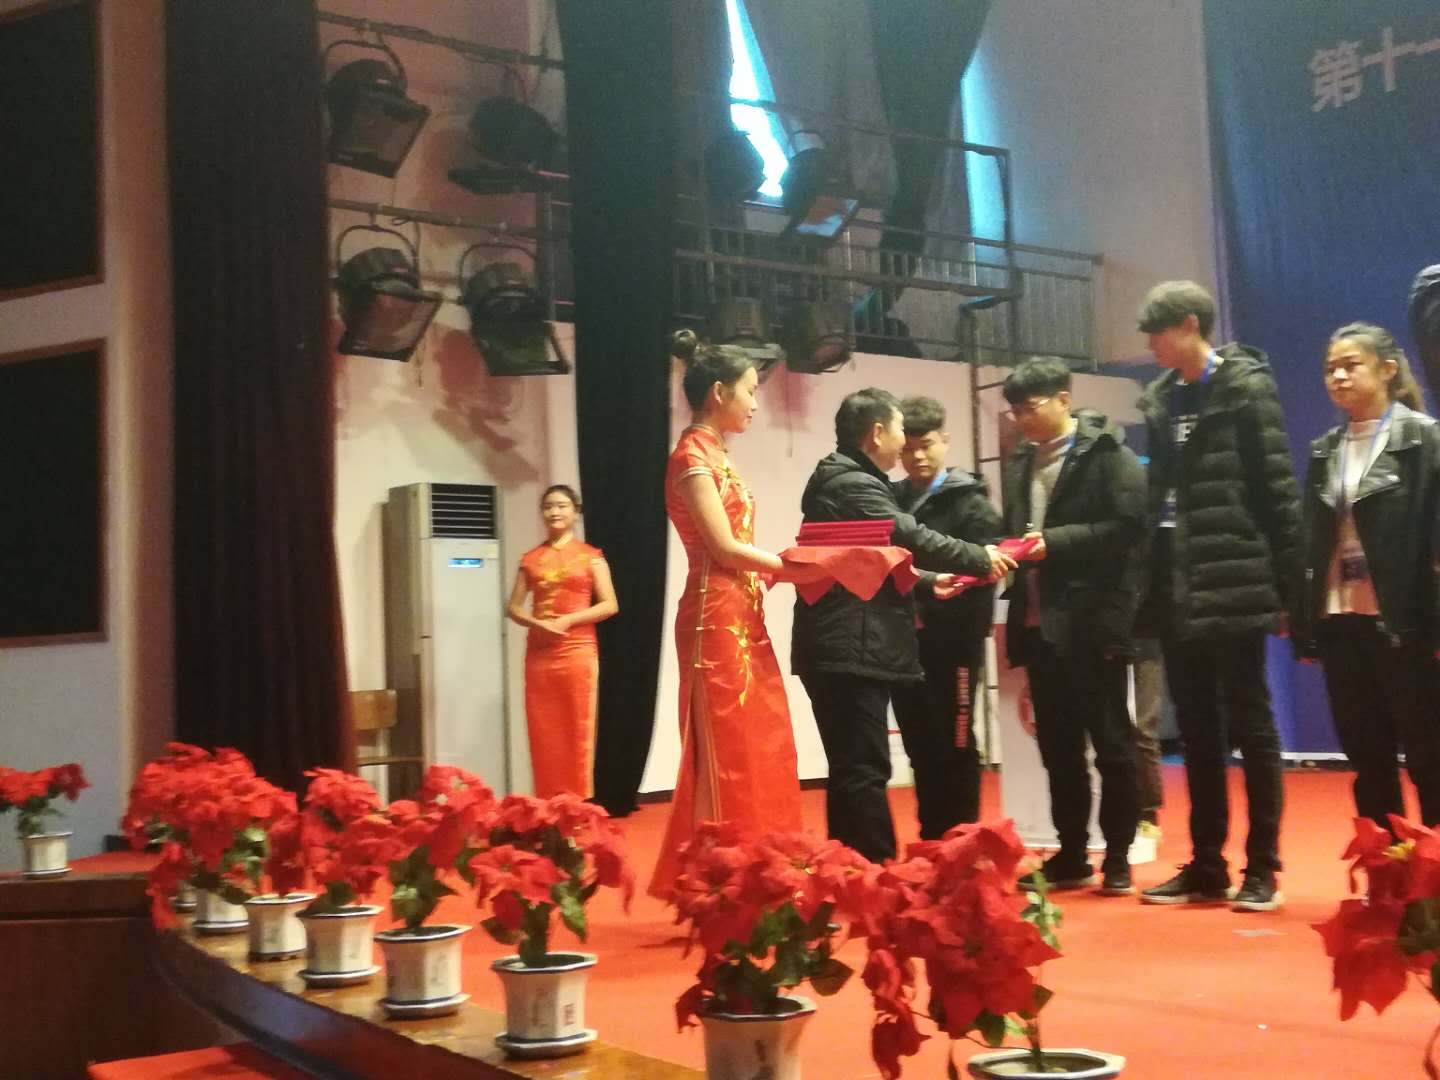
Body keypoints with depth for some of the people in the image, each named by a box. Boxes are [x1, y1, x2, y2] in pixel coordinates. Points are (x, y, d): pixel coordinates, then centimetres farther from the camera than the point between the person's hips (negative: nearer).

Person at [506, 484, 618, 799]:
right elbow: (513, 607, 11)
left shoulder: (590, 556, 3)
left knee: (577, 735, -2)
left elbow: (609, 605, -3)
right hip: (538, 654, 3)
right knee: (544, 736, 3)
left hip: (577, 652, -3)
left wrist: (567, 620, -13)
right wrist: (536, 623, -9)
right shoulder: (530, 558, 11)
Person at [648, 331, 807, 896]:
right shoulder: (693, 456, -9)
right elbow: (726, 547, -15)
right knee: (729, 759, -6)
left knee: (762, 757, 9)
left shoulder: (716, 457, 18)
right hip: (716, 620, -9)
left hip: (744, 619, 9)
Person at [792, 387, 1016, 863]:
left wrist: (928, 581, 21)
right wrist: (981, 558, -4)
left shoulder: (844, 480, 19)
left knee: (853, 771, 13)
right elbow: (914, 539, -16)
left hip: (841, 649, 11)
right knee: (864, 771, -10)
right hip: (852, 651, -11)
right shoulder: (852, 485, -13)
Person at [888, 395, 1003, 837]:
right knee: (920, 750, 11)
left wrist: (939, 593, -25)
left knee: (955, 749, 3)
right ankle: (932, 844, 21)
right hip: (905, 643, 5)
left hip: (951, 644, -4)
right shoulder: (890, 499, 12)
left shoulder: (970, 503, -2)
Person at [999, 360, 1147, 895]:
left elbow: (1127, 527, -14)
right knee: (1057, 747, 12)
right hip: (1040, 624, 7)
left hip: (1093, 622, -6)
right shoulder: (1020, 461, 15)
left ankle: (1117, 858, 12)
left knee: (1110, 744, 3)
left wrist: (1055, 542, -18)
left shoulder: (1107, 453, -5)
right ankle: (1071, 856, 21)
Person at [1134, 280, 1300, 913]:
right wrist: (1150, 587, 9)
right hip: (1177, 590, 7)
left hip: (1233, 586, -7)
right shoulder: (1163, 399, 14)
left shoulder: (1245, 387, -5)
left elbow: (1277, 491, -9)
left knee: (1250, 727, 1)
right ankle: (1206, 867, 18)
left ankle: (1262, 870, 8)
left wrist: (1284, 587, -11)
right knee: (1197, 734, 11)